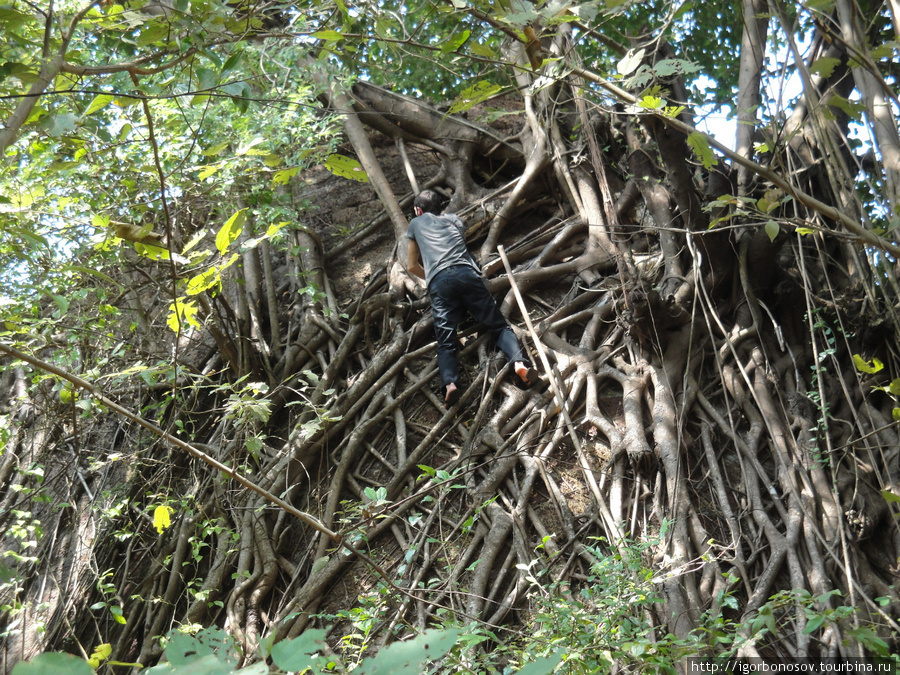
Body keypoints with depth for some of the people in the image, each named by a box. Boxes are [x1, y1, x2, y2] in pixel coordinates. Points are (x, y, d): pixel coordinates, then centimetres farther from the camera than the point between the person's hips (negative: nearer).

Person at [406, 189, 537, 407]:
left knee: (445, 340, -12)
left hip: (439, 281, -2)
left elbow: (412, 266, 33)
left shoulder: (416, 223, 29)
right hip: (467, 273, 2)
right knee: (498, 325, 0)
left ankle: (450, 383, -37)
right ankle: (519, 362, -27)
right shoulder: (453, 219, 34)